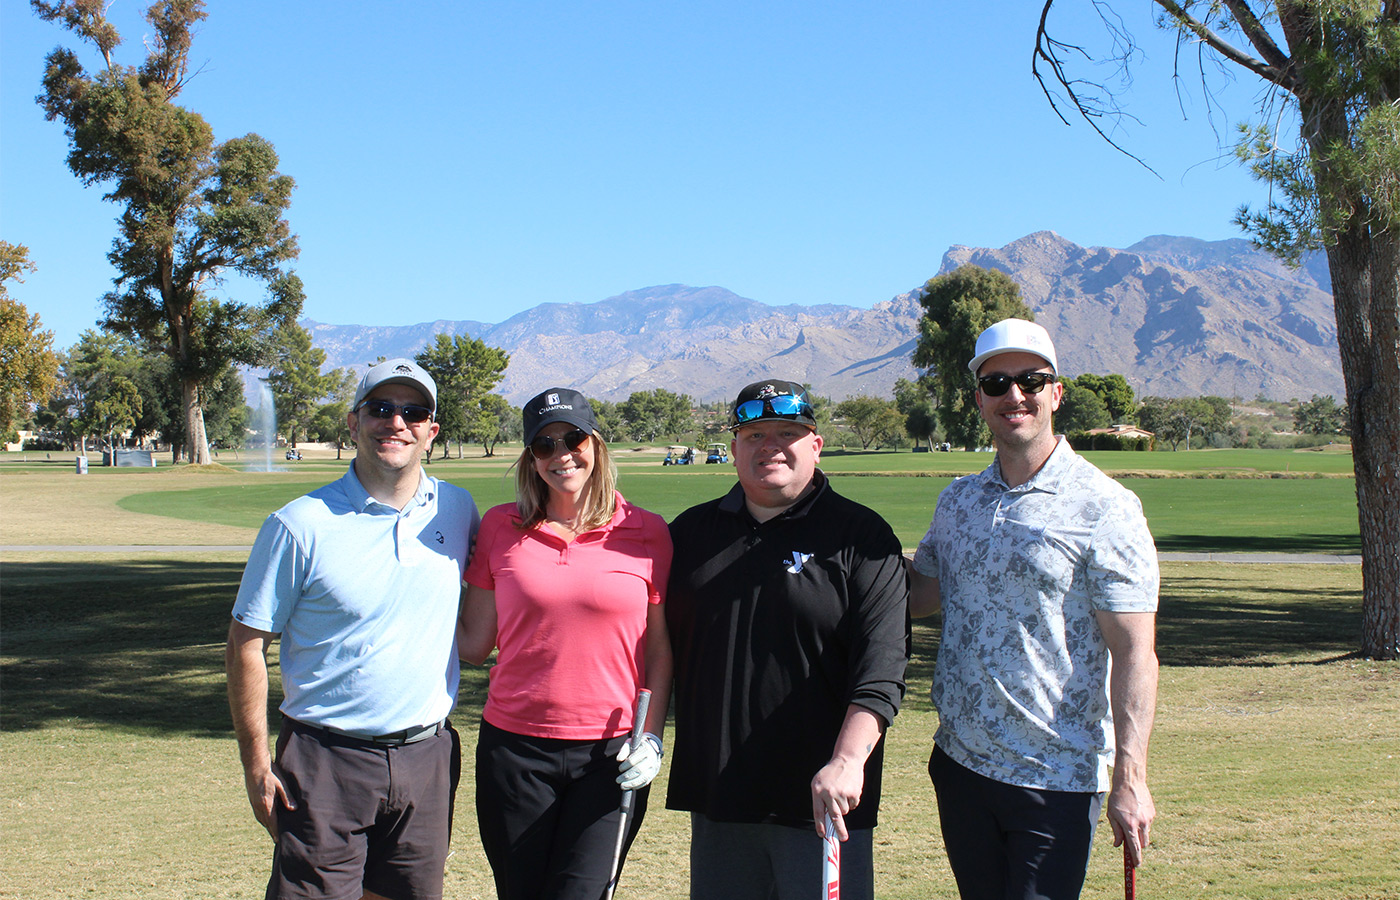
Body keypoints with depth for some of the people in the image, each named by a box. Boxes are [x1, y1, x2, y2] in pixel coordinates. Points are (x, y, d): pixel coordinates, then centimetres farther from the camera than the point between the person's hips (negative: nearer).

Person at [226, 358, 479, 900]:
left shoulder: (457, 510, 4)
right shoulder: (301, 525, -9)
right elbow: (246, 644, -5)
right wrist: (256, 766, -7)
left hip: (428, 755, 4)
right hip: (327, 761, -4)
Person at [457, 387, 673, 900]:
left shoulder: (647, 532, 1)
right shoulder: (500, 528, 4)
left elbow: (659, 650, 5)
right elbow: (472, 644, 6)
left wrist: (652, 738, -3)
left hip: (610, 757, -1)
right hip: (514, 747, 1)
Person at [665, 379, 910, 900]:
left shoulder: (860, 536, -2)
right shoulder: (691, 532, 11)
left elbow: (881, 664, -12)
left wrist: (847, 760, -23)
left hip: (823, 800, -4)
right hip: (715, 795, 4)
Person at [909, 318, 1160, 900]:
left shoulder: (1104, 509, -10)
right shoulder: (957, 501, 9)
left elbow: (1134, 652, -13)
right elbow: (920, 595, 22)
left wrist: (1129, 780, -16)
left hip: (1055, 780, -6)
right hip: (958, 762, 6)